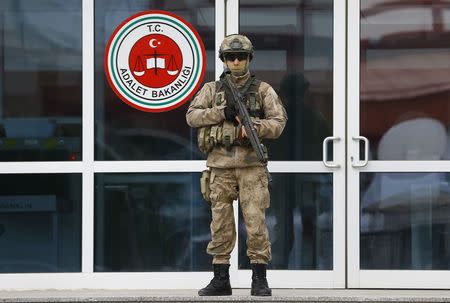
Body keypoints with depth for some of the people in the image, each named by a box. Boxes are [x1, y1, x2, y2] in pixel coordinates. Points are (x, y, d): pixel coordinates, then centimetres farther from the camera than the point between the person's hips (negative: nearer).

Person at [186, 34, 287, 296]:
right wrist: (221, 113, -10)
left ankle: (260, 280, -1)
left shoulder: (263, 90, 8)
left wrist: (250, 125, -14)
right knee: (221, 225, 4)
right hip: (220, 166, 2)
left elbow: (278, 124, 1)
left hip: (251, 166, -2)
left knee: (256, 223, -7)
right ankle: (221, 280, 9)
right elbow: (192, 116, 3)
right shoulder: (212, 89, 13)